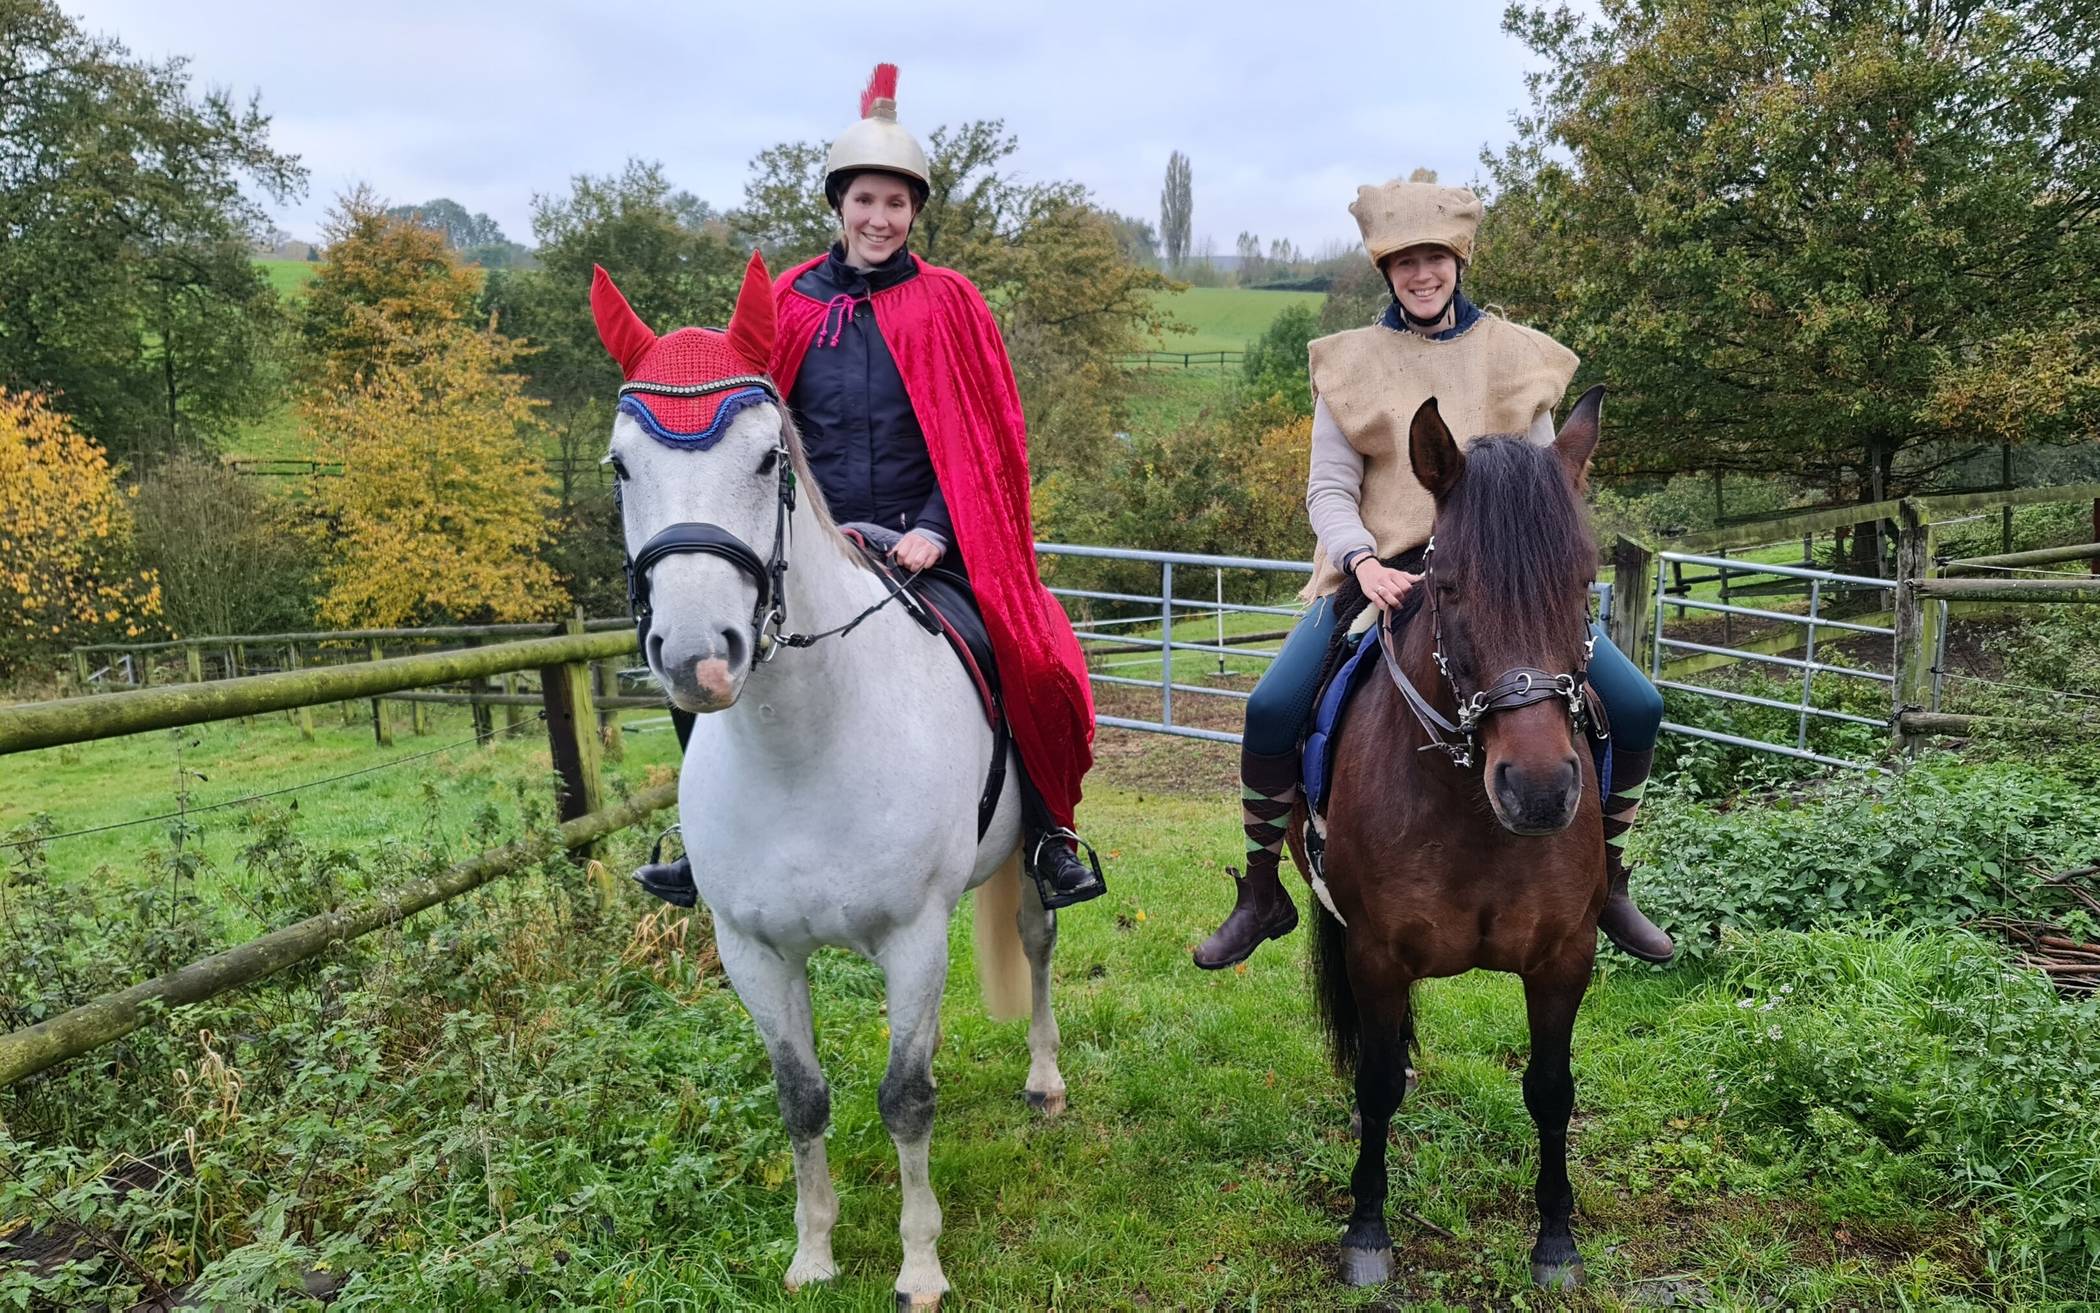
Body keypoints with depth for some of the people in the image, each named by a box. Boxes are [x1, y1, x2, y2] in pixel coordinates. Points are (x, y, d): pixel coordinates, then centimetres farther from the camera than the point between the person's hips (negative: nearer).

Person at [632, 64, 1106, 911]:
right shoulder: (788, 303, 7)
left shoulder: (947, 303, 2)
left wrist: (935, 529, -12)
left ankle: (1047, 837, 8)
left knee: (1026, 666, -14)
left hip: (925, 543, -2)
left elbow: (986, 436, -1)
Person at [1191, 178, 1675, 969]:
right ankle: (1261, 895, -1)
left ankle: (1607, 885, 14)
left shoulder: (1517, 356, 9)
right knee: (1271, 709, -21)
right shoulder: (1351, 363, 5)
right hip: (1379, 572, -1)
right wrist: (1365, 563, -20)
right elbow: (1329, 488, -1)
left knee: (1636, 707, -9)